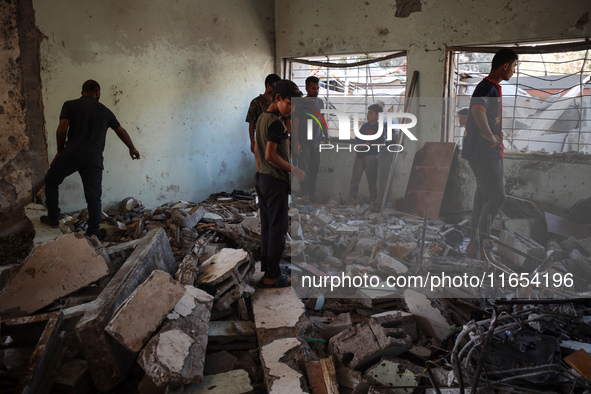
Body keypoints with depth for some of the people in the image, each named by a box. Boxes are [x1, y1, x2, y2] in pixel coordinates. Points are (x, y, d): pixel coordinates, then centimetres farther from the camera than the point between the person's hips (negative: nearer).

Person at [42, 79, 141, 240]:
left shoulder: (70, 105, 6)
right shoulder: (104, 111, 14)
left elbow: (62, 129, -6)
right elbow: (121, 131, 24)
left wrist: (60, 150, 9)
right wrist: (132, 148, 38)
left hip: (71, 154, -1)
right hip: (94, 159, 1)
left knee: (51, 180, 24)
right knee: (93, 197, 5)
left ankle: (53, 218, 24)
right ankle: (93, 233, 9)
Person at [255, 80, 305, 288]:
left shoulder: (261, 118, 13)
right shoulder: (276, 122, -17)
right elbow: (270, 155, -23)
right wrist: (293, 169, -16)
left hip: (262, 177, 9)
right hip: (276, 180, -9)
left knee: (267, 227, 14)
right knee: (278, 229, -2)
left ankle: (266, 270, 22)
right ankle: (272, 277, 5)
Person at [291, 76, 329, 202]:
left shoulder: (320, 102, 10)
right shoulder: (300, 103, -6)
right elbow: (295, 124, -7)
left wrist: (327, 138, 13)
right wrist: (296, 142, -14)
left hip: (316, 142, 5)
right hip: (303, 142, -4)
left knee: (315, 169, 6)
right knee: (303, 169, -4)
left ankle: (312, 195, 16)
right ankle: (303, 194, 9)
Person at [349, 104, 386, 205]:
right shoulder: (365, 125, 12)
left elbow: (382, 144, -10)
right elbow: (357, 139, 10)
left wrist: (370, 145, -20)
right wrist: (361, 145, -10)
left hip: (372, 156, -5)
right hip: (360, 155, 5)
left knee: (372, 179, 2)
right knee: (355, 176, 5)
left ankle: (373, 200, 14)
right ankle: (352, 197, 14)